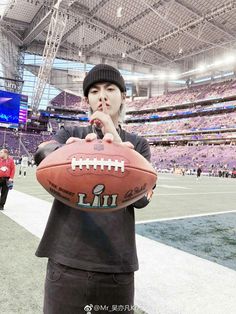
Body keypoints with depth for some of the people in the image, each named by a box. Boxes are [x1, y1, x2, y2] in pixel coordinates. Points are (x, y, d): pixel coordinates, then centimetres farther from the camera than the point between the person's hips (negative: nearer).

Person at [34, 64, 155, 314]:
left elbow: (141, 197, -8)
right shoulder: (70, 134, 6)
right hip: (66, 261, 0)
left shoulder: (137, 144, 6)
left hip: (117, 265, 1)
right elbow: (43, 153, -17)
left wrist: (116, 140, -14)